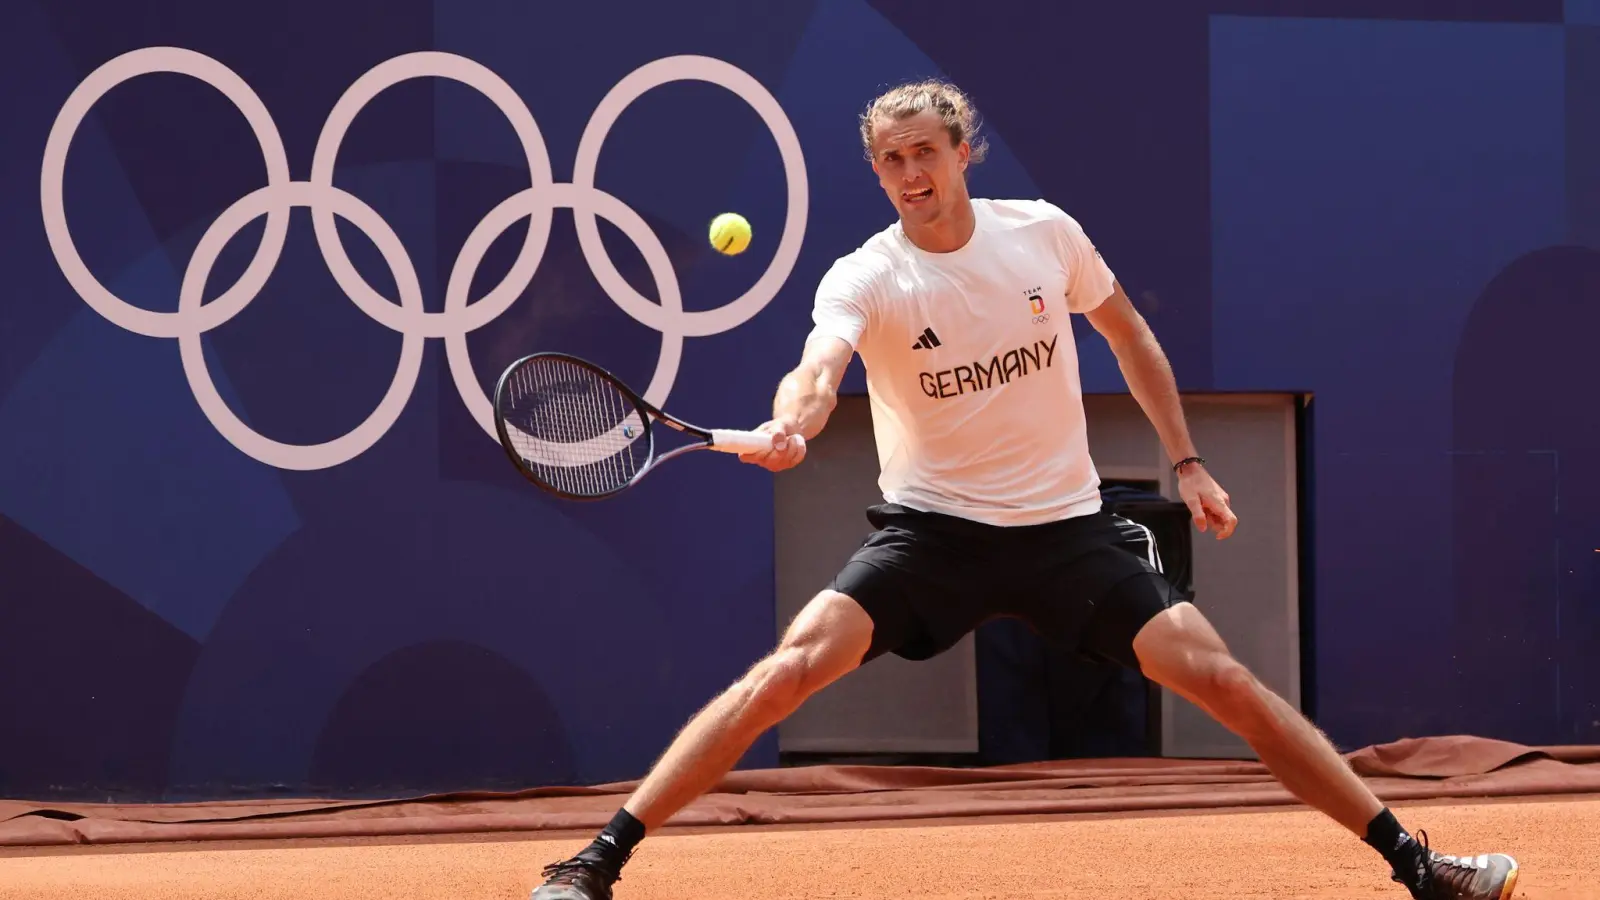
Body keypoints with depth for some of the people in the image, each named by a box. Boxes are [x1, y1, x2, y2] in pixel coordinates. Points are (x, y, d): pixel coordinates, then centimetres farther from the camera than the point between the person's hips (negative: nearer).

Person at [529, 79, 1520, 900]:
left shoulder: (1046, 233, -3)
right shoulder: (865, 278, -13)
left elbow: (1127, 331, 15)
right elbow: (818, 371, -34)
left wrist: (1188, 462, 12)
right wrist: (791, 425, -58)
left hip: (1067, 522, 2)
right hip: (929, 526, -2)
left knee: (1219, 677, -11)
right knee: (788, 668, -22)